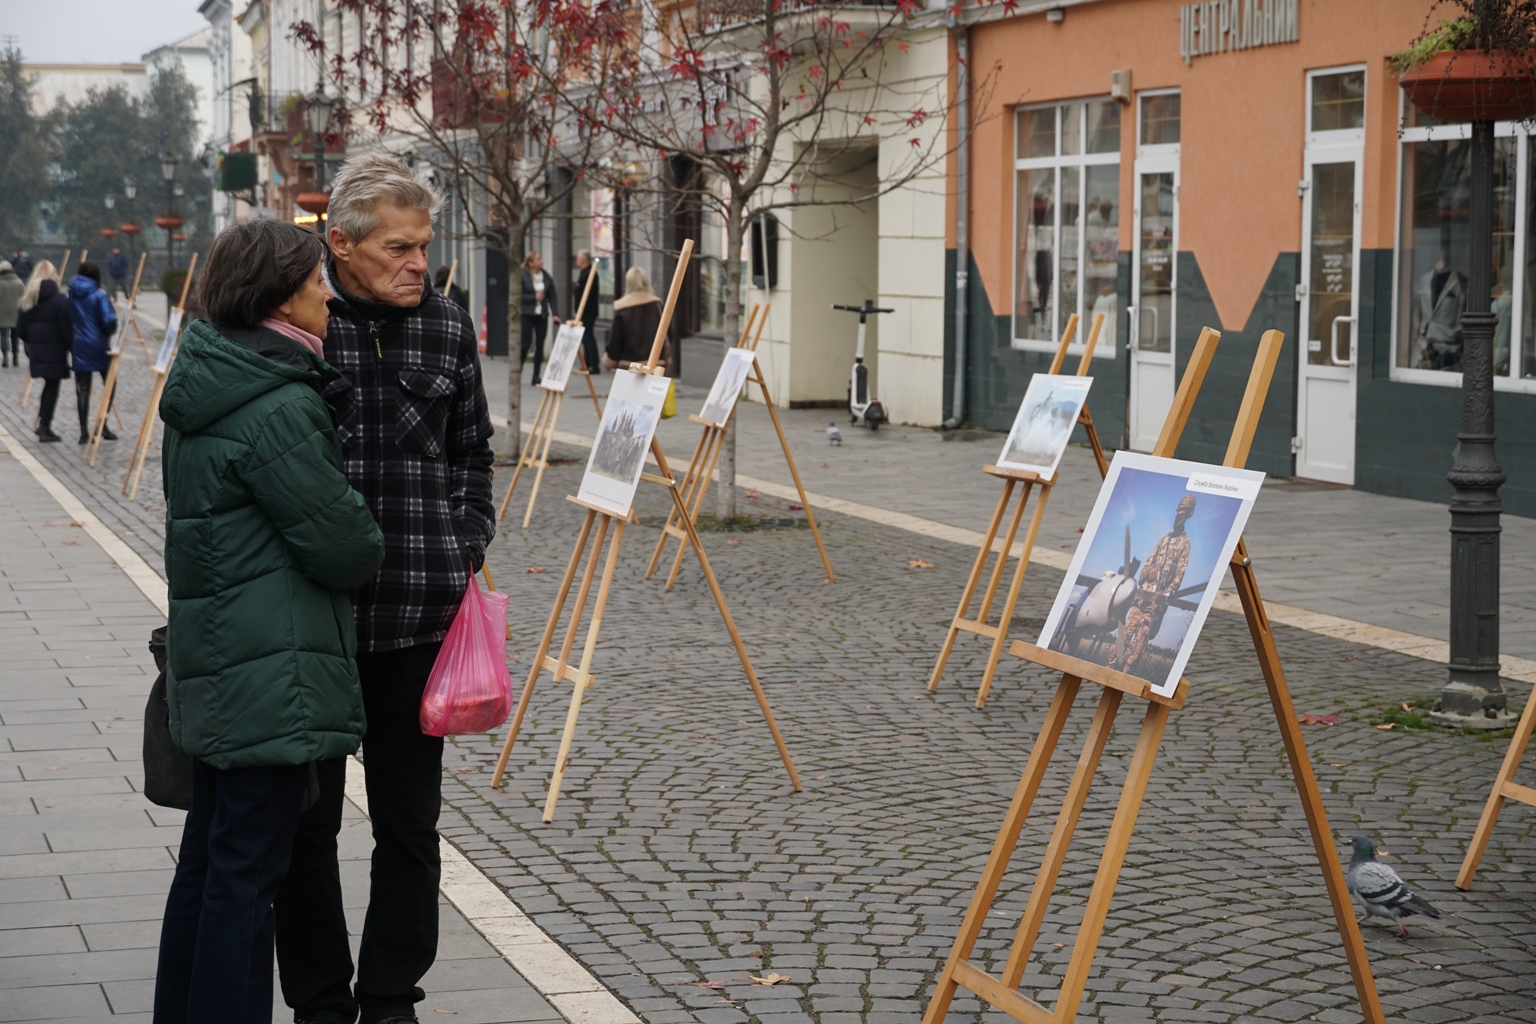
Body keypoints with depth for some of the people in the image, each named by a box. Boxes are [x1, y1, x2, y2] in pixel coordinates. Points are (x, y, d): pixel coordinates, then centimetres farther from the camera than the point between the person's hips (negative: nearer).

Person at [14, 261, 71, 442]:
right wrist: (73, 347, -6)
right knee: (52, 387, 1)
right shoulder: (60, 300, -12)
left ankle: (43, 425, 19)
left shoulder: (28, 299, 5)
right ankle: (45, 427, 1)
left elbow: (21, 328, 7)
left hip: (36, 350, 6)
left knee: (49, 384, 19)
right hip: (55, 351, -6)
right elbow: (67, 328, -14)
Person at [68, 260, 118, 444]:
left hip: (78, 345, 4)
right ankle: (103, 424, 3)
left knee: (82, 388, 4)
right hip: (98, 345, -4)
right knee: (110, 383, 13)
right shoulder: (100, 296, -11)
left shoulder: (72, 295, 4)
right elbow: (109, 322, -17)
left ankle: (84, 431, 1)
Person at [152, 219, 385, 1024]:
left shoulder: (205, 387, 10)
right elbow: (345, 548, -18)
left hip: (211, 667, 10)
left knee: (208, 858, 18)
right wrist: (366, 550, 4)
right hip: (272, 672, -10)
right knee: (247, 873, -3)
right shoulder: (276, 410, -20)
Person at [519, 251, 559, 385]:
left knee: (540, 345, 4)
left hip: (542, 315, 4)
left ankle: (536, 376, 10)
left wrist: (554, 314, -4)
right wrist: (534, 297, -15)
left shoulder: (546, 277, 5)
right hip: (527, 314, -4)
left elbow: (552, 297, 5)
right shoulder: (522, 277, -7)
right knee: (525, 343, -6)